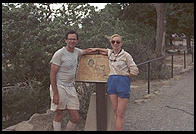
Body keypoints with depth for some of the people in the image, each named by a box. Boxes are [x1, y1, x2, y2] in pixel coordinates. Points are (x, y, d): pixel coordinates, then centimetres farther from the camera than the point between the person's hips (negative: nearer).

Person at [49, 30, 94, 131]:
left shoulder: (76, 51, 10)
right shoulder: (59, 54, -9)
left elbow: (85, 51, 36)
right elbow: (52, 74, -12)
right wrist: (55, 93, -18)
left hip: (71, 88, 6)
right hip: (59, 87, -6)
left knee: (75, 118, 3)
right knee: (58, 115, 2)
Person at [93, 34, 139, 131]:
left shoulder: (126, 55, -7)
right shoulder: (110, 53, 10)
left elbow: (135, 71, -7)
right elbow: (105, 50, 36)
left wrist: (124, 77, -2)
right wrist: (96, 49, 22)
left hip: (123, 83, -6)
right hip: (112, 82, 6)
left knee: (120, 113, -4)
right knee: (115, 112, 10)